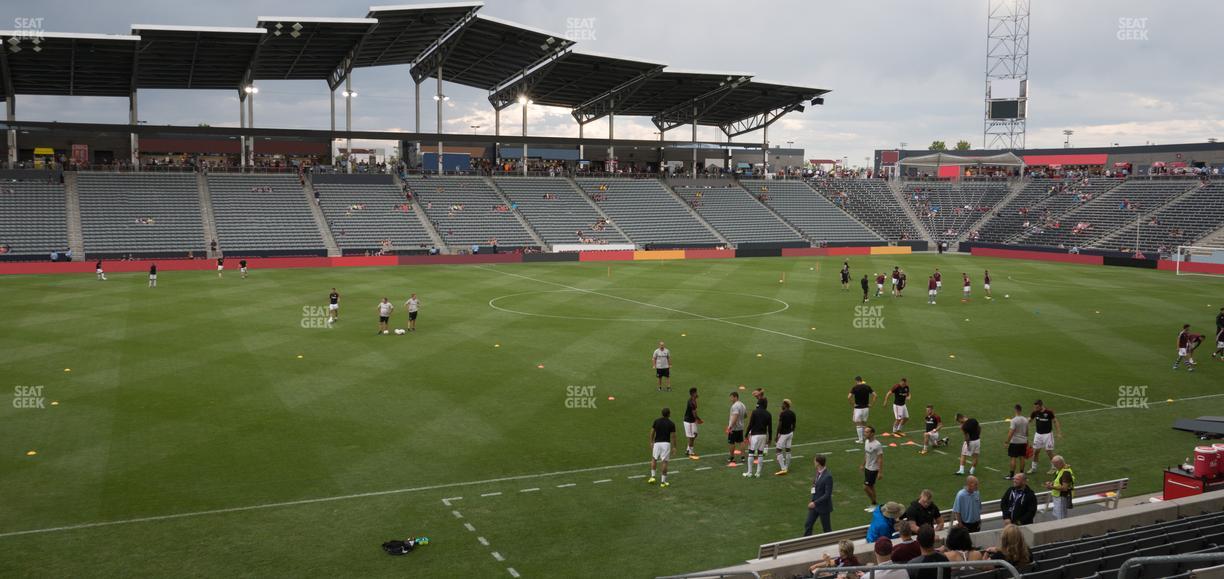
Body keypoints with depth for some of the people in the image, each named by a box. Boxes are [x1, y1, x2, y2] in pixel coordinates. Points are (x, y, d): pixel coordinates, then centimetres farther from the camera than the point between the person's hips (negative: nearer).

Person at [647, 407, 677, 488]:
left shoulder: (656, 421, 1)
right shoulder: (671, 424, -6)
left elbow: (652, 432, 4)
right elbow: (673, 436, -6)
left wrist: (651, 442, 16)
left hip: (657, 443, 2)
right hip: (666, 443, -2)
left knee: (654, 459, 21)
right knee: (664, 462, 1)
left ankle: (652, 476, 11)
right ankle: (663, 481, 2)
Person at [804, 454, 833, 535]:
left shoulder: (828, 476, -24)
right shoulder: (818, 472, 2)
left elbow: (828, 494, -25)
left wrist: (815, 503, -26)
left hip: (824, 507, -8)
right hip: (814, 504, 8)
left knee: (826, 529, 7)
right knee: (808, 524, 9)